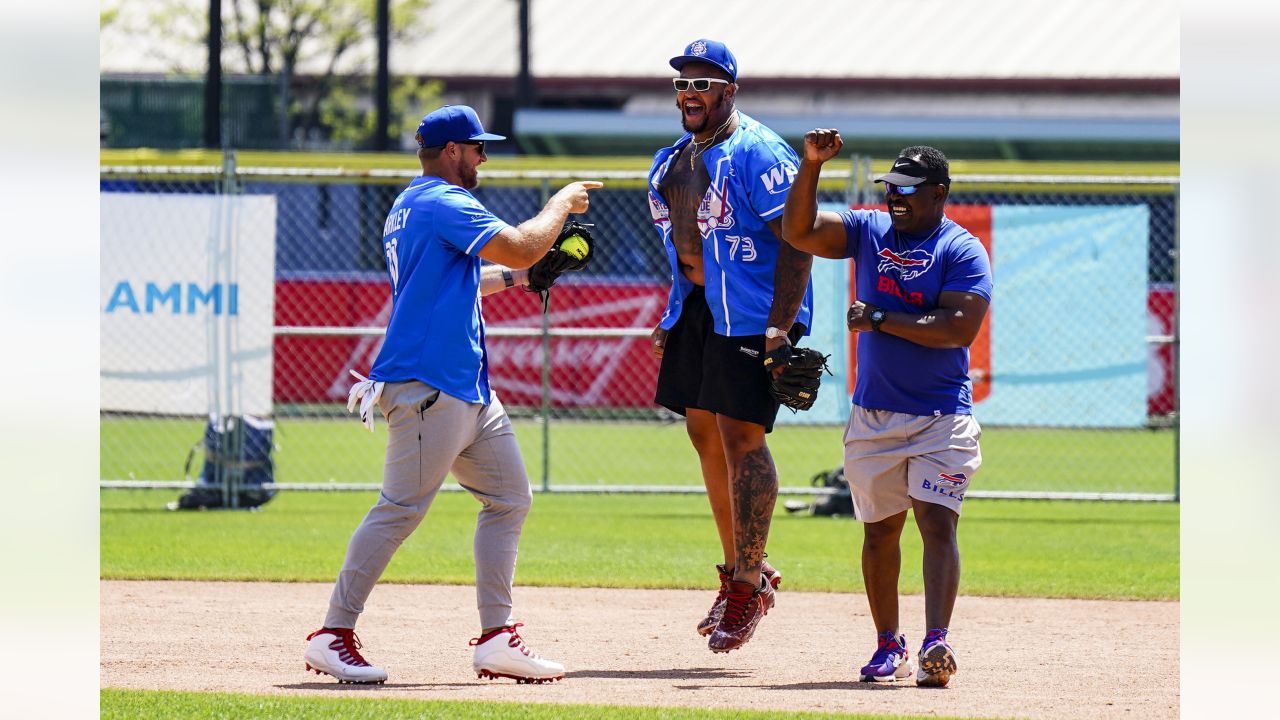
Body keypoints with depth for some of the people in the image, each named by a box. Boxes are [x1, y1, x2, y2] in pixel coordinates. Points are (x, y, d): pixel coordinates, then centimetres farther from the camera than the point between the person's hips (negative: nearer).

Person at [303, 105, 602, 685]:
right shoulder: (444, 203, -11)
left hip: (469, 388, 11)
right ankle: (334, 635, -8)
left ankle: (496, 637, 9)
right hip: (428, 383, -11)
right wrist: (561, 205, -3)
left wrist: (514, 276, 27)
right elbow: (521, 247, -19)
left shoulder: (407, 207, 21)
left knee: (509, 499, 9)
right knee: (402, 507, -11)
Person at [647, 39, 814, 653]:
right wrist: (674, 312, 17)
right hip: (697, 306, 9)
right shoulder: (671, 161, 14)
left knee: (741, 436, -10)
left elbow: (796, 239, -17)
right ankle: (740, 573, 20)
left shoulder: (758, 154, -12)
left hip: (752, 316, -9)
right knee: (704, 432, 10)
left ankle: (749, 582, -4)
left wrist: (779, 326, -24)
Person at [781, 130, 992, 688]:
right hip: (873, 416, 5)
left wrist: (879, 319, -16)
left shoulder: (962, 251, -7)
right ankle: (888, 647, 19)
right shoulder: (869, 231, 8)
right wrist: (811, 167, -13)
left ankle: (935, 643, -25)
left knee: (937, 523, -15)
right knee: (880, 531, 10)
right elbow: (798, 231, -1)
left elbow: (960, 328, -18)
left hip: (942, 417, -5)